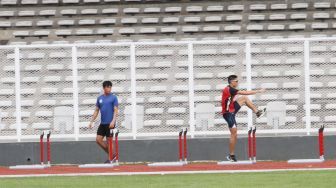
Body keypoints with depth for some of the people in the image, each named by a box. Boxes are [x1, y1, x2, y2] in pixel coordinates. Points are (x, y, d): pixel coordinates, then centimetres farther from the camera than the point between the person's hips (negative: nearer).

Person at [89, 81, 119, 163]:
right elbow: (96, 111, 16)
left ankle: (111, 158, 9)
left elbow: (115, 110, -10)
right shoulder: (99, 98, 11)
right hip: (102, 123, 6)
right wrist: (92, 121, 10)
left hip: (110, 124, -6)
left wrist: (113, 121, -22)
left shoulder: (113, 98, -4)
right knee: (98, 140, 1)